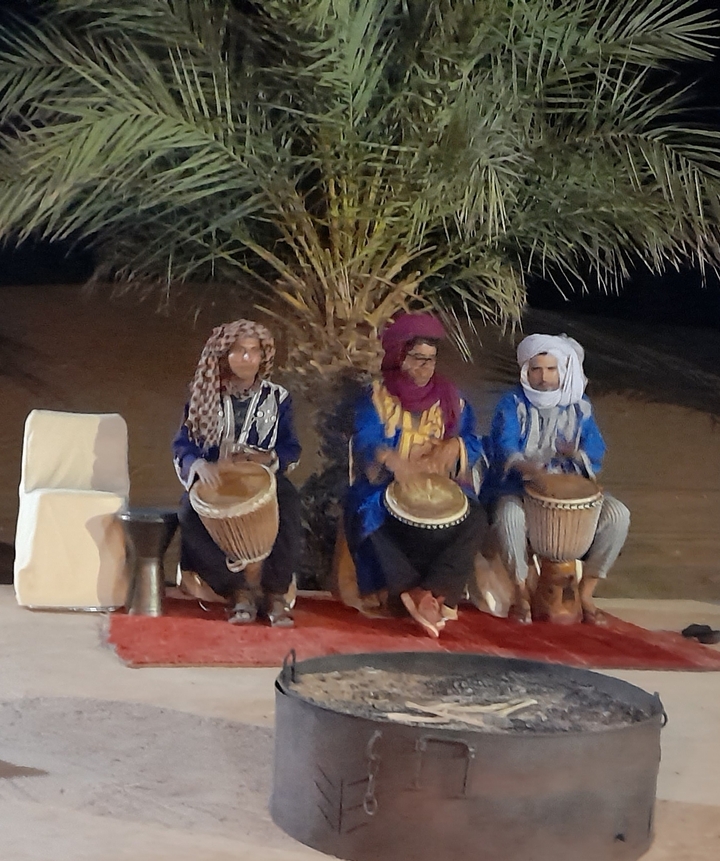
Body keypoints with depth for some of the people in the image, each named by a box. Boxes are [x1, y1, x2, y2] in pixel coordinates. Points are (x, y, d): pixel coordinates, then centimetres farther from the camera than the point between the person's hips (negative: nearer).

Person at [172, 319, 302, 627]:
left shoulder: (277, 398, 7)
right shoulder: (206, 397, 6)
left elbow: (291, 449, 3)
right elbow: (183, 444, -2)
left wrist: (267, 458, -20)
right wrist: (199, 464, -25)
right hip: (215, 481, 1)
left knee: (289, 509, -34)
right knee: (189, 515, -31)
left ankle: (275, 592, -20)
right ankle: (239, 589, -21)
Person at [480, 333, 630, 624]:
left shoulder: (579, 405, 6)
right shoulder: (512, 404, -4)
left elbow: (596, 452, -3)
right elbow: (503, 447, -20)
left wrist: (575, 452, -27)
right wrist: (524, 466, -42)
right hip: (517, 486, -3)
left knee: (617, 515, -20)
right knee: (509, 514, -38)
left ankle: (586, 591, -6)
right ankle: (521, 592, -17)